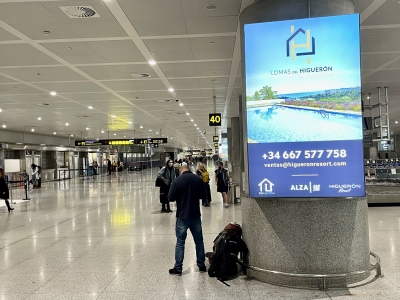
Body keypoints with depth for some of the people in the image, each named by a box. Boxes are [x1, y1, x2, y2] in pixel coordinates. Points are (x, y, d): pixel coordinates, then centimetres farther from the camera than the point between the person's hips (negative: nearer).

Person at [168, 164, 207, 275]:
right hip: (195, 215, 3)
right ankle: (201, 265, 24)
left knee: (180, 242, 5)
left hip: (182, 216, -3)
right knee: (199, 240, 14)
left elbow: (170, 198, -10)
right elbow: (203, 195, 8)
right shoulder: (198, 179, -3)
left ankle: (178, 268, 10)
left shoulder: (177, 181, -13)